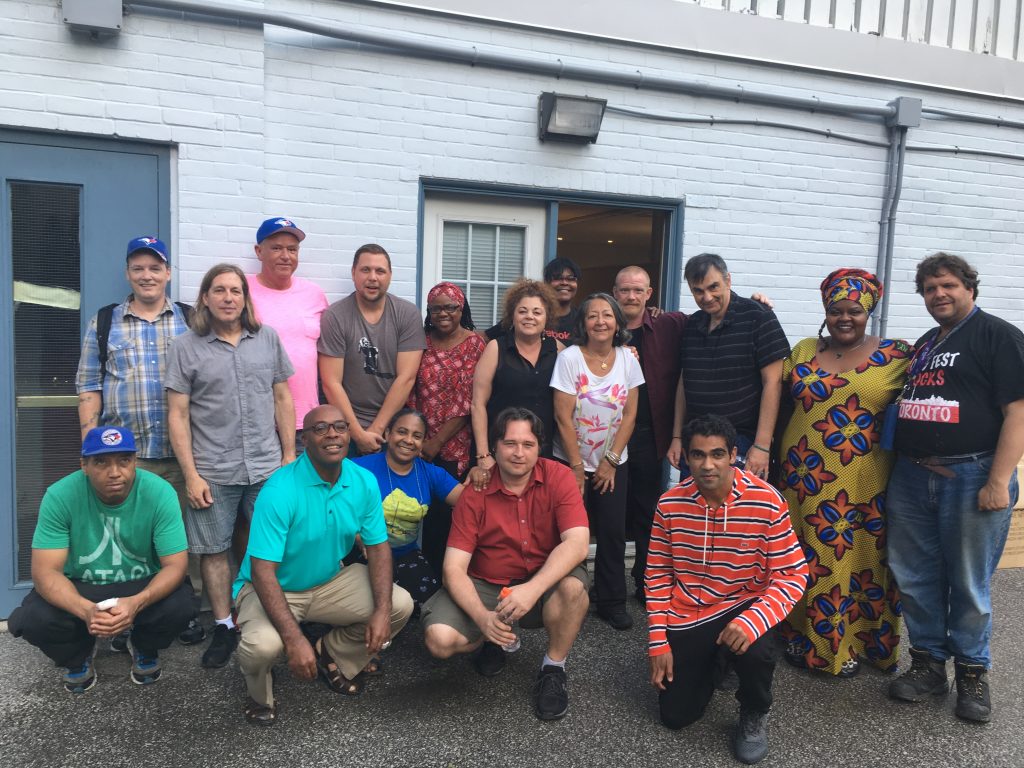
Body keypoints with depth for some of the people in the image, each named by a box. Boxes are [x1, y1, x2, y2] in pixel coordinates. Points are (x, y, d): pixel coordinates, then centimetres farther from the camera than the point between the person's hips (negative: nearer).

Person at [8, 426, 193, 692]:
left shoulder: (160, 493, -23)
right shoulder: (60, 496, -21)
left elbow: (175, 565, -22)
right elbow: (45, 571, -21)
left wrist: (137, 603, -42)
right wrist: (86, 609, -40)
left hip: (143, 586, -1)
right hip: (79, 588, 1)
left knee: (179, 606, -29)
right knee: (30, 619, -27)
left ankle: (144, 647, 10)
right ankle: (78, 654, 11)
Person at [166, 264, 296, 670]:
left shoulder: (267, 339, 6)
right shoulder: (186, 347, -1)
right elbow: (178, 414, -2)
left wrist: (290, 455, 6)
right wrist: (191, 475, -6)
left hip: (267, 467, 1)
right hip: (213, 472, -1)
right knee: (214, 550, 8)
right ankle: (224, 627, 24)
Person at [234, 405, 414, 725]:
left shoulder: (364, 481, -11)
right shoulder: (280, 491, -27)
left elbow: (378, 546, -3)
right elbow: (263, 571, -28)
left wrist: (382, 610, -17)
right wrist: (294, 639, -35)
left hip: (331, 581, 5)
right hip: (273, 588, -5)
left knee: (400, 605, -10)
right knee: (264, 645, -33)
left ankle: (330, 657, 17)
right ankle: (259, 693, 7)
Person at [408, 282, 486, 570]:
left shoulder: (474, 344, -3)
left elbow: (467, 402, -8)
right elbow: (410, 392, 5)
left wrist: (437, 441, -11)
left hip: (456, 446, -2)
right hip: (421, 445, 3)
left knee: (447, 512, 1)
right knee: (429, 510, 5)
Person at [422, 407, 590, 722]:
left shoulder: (558, 478, -12)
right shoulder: (475, 494, -11)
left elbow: (577, 542, -25)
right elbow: (454, 569, -14)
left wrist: (532, 589, -39)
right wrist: (483, 617, -32)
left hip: (545, 582, -1)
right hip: (486, 587, 1)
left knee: (573, 585, -34)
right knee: (439, 639, -23)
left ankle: (553, 667, -6)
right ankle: (494, 639, 13)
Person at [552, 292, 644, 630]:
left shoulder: (627, 359, -2)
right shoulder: (569, 358, -12)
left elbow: (629, 415, 0)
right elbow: (563, 417, -12)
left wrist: (610, 461, -5)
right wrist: (576, 468, -10)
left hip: (613, 462, 3)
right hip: (571, 461, -2)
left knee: (613, 532, 4)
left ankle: (612, 602, 19)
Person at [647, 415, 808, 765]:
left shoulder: (766, 501, -19)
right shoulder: (670, 504, -12)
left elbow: (793, 575, -16)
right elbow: (658, 575, -2)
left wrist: (751, 622, -33)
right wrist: (659, 642, -4)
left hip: (743, 605, -2)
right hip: (686, 615, 2)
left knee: (755, 651, -36)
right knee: (675, 716, 5)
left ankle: (754, 715, 0)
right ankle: (710, 661, 37)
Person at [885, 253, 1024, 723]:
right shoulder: (924, 344, 18)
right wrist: (901, 464, 16)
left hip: (971, 478, -6)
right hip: (912, 477, 7)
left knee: (968, 586, 4)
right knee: (915, 579, 10)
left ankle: (972, 673, 22)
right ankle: (928, 663, 25)